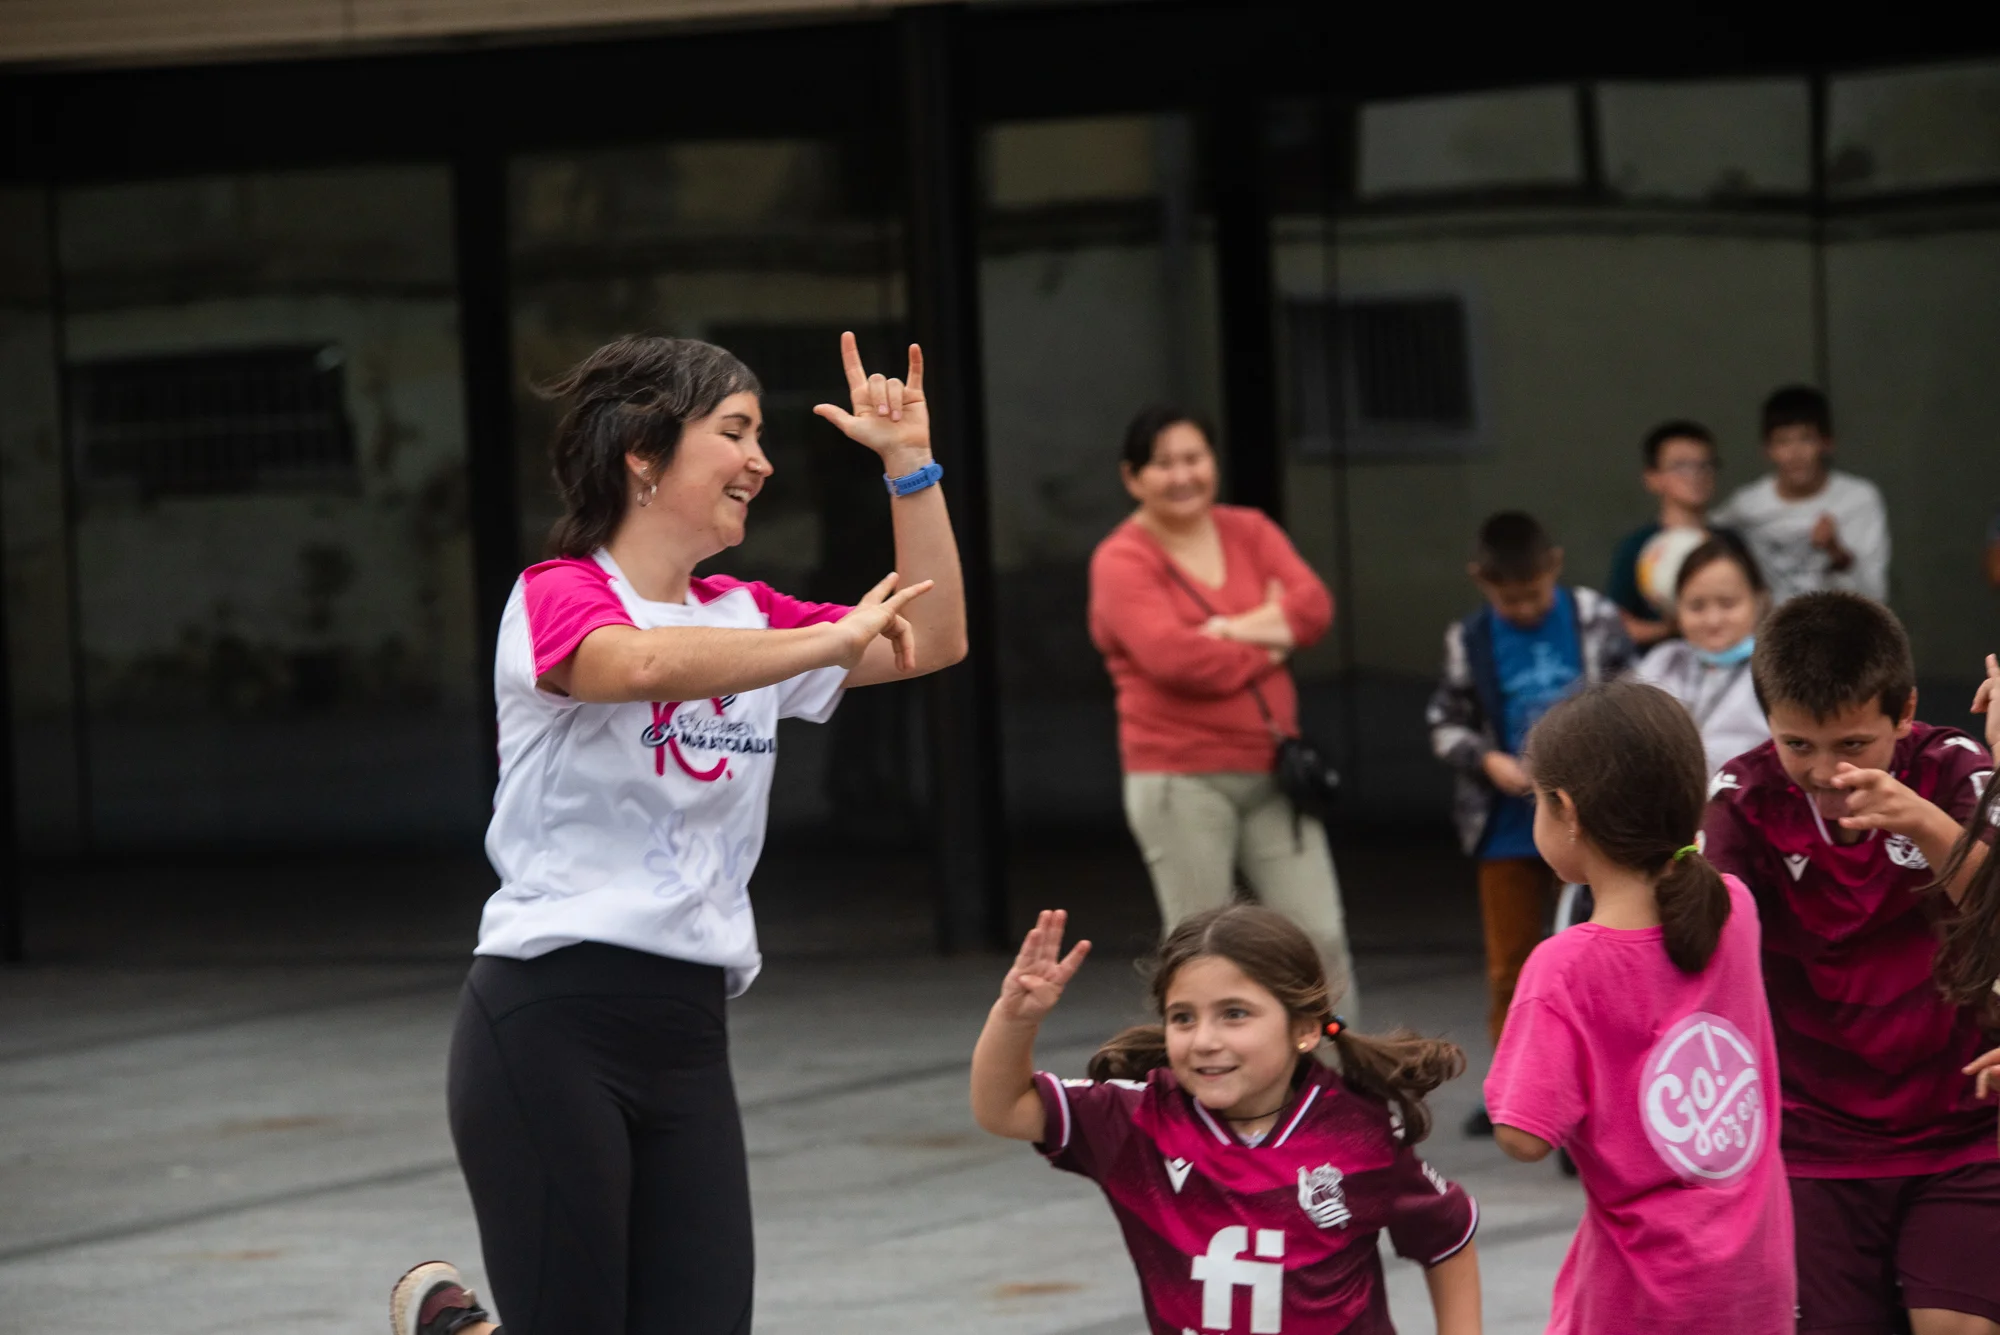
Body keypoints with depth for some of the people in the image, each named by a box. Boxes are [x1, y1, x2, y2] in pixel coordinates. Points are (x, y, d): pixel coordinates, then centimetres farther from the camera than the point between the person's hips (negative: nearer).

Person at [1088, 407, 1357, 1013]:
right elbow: (1169, 655, -19)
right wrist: (1261, 650, -6)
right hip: (1181, 778, -5)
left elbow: (1314, 604, -4)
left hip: (1270, 773, 5)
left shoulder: (1249, 532, 12)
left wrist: (1229, 630, -16)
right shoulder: (1123, 561, -4)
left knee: (1321, 935, -1)